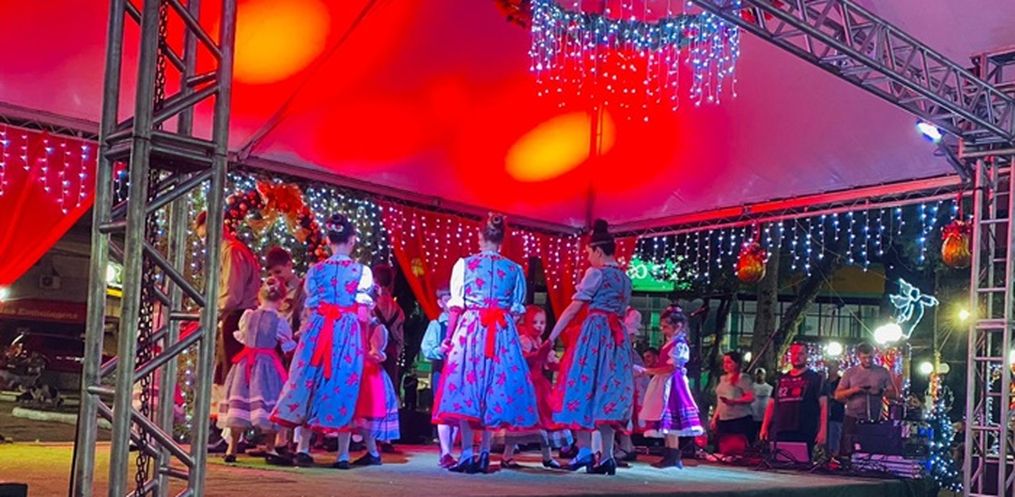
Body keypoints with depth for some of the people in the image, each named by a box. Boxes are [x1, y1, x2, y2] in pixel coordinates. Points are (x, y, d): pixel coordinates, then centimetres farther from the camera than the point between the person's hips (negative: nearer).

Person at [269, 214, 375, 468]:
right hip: (349, 333, -2)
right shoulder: (363, 271, -1)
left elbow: (310, 306, 6)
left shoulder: (315, 270, 5)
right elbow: (363, 310, 1)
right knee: (344, 388, 2)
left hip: (317, 331, 2)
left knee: (310, 383, 7)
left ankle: (303, 449, 4)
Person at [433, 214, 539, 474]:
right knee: (494, 387, 7)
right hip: (503, 333, 2)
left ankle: (467, 454, -3)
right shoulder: (515, 269, 6)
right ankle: (484, 453, 6)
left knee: (466, 387, 0)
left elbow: (456, 306, -1)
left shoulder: (464, 264, 1)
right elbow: (517, 309, 6)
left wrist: (449, 336, 6)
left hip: (469, 330, -2)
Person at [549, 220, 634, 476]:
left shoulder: (596, 273, -5)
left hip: (595, 332, -7)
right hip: (617, 336, 7)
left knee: (586, 387, -3)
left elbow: (573, 309, -8)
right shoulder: (624, 277, 18)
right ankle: (606, 456, 0)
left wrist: (551, 337, -6)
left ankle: (585, 450, -9)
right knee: (608, 391, 4)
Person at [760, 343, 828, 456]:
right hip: (779, 433, 4)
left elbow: (823, 405, -1)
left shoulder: (815, 378, 5)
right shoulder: (782, 379, 18)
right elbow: (772, 404, 19)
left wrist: (823, 430, -11)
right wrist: (764, 427, 10)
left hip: (803, 434, -4)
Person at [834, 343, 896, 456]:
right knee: (847, 453, 0)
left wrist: (881, 392, -16)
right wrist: (853, 390, -15)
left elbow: (894, 394, 4)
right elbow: (838, 395, 2)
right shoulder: (850, 372, 6)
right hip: (852, 419, 0)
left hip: (874, 420, 0)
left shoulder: (882, 372, 7)